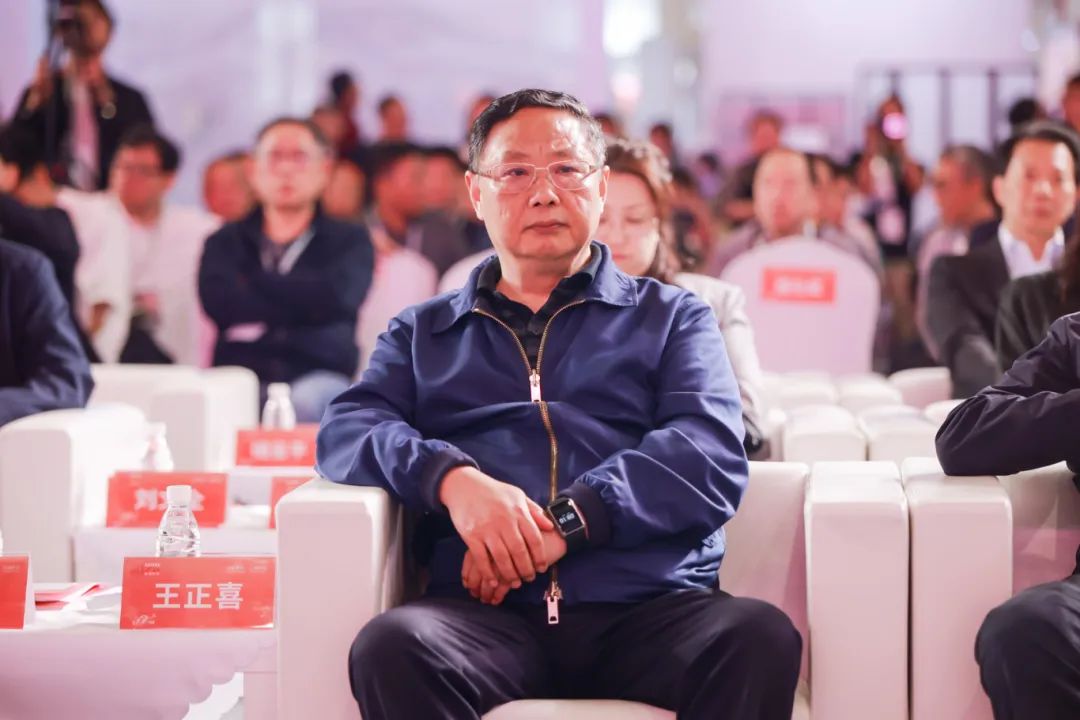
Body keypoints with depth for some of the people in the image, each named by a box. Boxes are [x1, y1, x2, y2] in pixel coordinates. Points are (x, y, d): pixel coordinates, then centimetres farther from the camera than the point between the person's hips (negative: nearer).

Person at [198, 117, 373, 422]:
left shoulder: (349, 240, 16)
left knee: (306, 401, -38)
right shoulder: (226, 242, 19)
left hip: (319, 377, 0)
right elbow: (218, 300, -3)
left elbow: (337, 296, -6)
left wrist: (254, 283, 4)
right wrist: (304, 304, 0)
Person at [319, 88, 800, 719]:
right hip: (490, 616, 1)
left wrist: (563, 522, -12)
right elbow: (348, 429, 8)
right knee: (391, 646, -33)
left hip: (652, 607, -1)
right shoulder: (423, 333, 25)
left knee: (762, 637, -34)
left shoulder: (672, 317, 20)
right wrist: (451, 478, -14)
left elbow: (712, 455, 3)